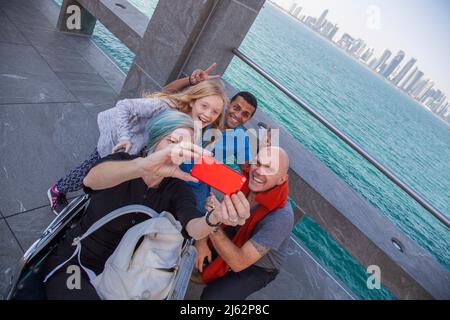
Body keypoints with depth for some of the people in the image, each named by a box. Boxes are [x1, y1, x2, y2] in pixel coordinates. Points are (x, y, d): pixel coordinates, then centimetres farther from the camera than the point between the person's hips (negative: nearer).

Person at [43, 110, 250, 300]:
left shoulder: (178, 191, -6)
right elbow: (91, 180, -34)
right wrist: (144, 165, -53)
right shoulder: (121, 162, -9)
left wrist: (214, 219, -50)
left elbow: (193, 229, -27)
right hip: (74, 261, -3)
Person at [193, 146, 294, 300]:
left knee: (211, 296, -19)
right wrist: (201, 241, -19)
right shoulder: (245, 182, -21)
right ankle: (205, 275, 33)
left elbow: (239, 263, -38)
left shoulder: (281, 217, -38)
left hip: (258, 268, -5)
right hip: (232, 241, 5)